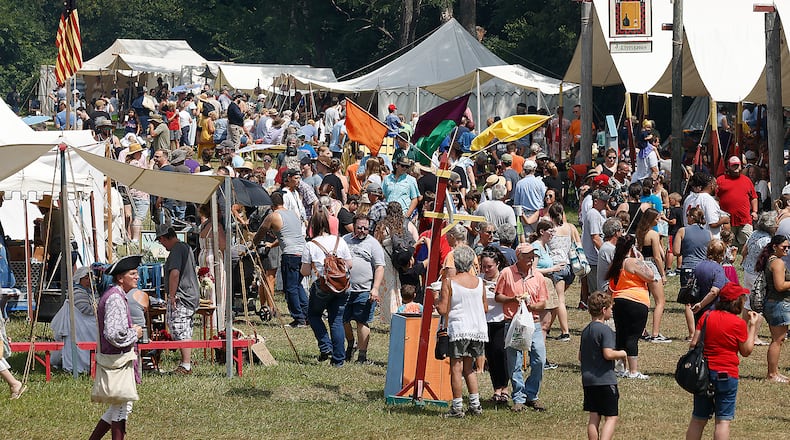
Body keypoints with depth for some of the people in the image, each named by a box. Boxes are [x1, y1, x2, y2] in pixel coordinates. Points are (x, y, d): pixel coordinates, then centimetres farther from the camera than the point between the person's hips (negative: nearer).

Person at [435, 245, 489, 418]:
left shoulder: (449, 282, -8)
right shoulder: (479, 282, 5)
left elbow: (443, 309, -10)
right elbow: (485, 308, 13)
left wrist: (436, 300, 10)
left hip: (458, 330, -5)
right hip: (478, 330, 5)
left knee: (456, 368, 0)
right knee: (469, 368, 16)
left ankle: (457, 407, -2)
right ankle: (475, 404, 13)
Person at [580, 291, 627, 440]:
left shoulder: (585, 331, 13)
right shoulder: (605, 330, -13)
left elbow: (580, 357, 18)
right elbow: (608, 354, -22)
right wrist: (622, 354, -4)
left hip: (588, 381, 8)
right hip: (605, 380, -8)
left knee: (594, 417, 11)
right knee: (611, 417, -5)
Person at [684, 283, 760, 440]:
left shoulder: (707, 317, 2)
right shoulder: (738, 323, -11)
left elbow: (694, 343, -1)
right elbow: (746, 351, -1)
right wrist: (753, 326, 5)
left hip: (704, 372, 5)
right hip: (727, 374, -5)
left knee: (698, 419, 13)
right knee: (723, 421, -1)